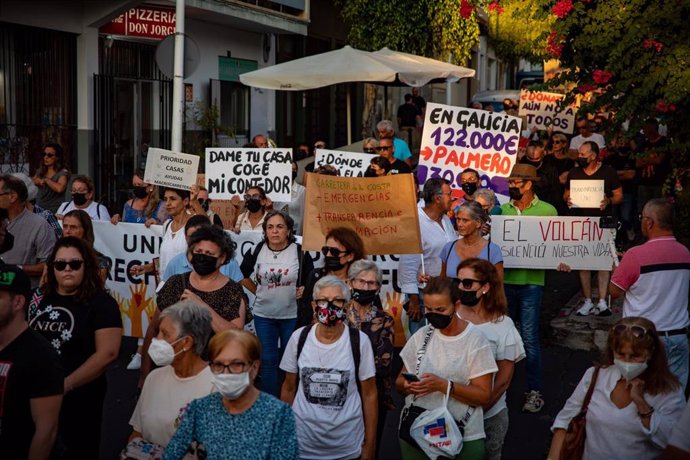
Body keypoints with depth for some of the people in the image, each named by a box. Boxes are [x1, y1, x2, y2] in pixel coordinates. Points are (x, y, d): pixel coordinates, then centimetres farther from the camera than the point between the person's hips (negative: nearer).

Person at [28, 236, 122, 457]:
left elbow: (107, 353, -18)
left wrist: (66, 385, -18)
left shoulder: (101, 303, -11)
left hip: (80, 394, -4)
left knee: (79, 449, 11)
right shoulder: (40, 297, 4)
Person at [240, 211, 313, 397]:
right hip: (263, 315, 1)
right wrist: (258, 291, 9)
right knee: (268, 361, 8)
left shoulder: (299, 252, -8)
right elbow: (242, 275, 13)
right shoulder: (257, 251, -3)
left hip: (292, 315, -1)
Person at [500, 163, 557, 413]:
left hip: (531, 282, -4)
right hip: (504, 279, 4)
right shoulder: (502, 209, 9)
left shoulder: (547, 211, -1)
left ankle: (534, 391, 7)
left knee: (529, 338, -4)